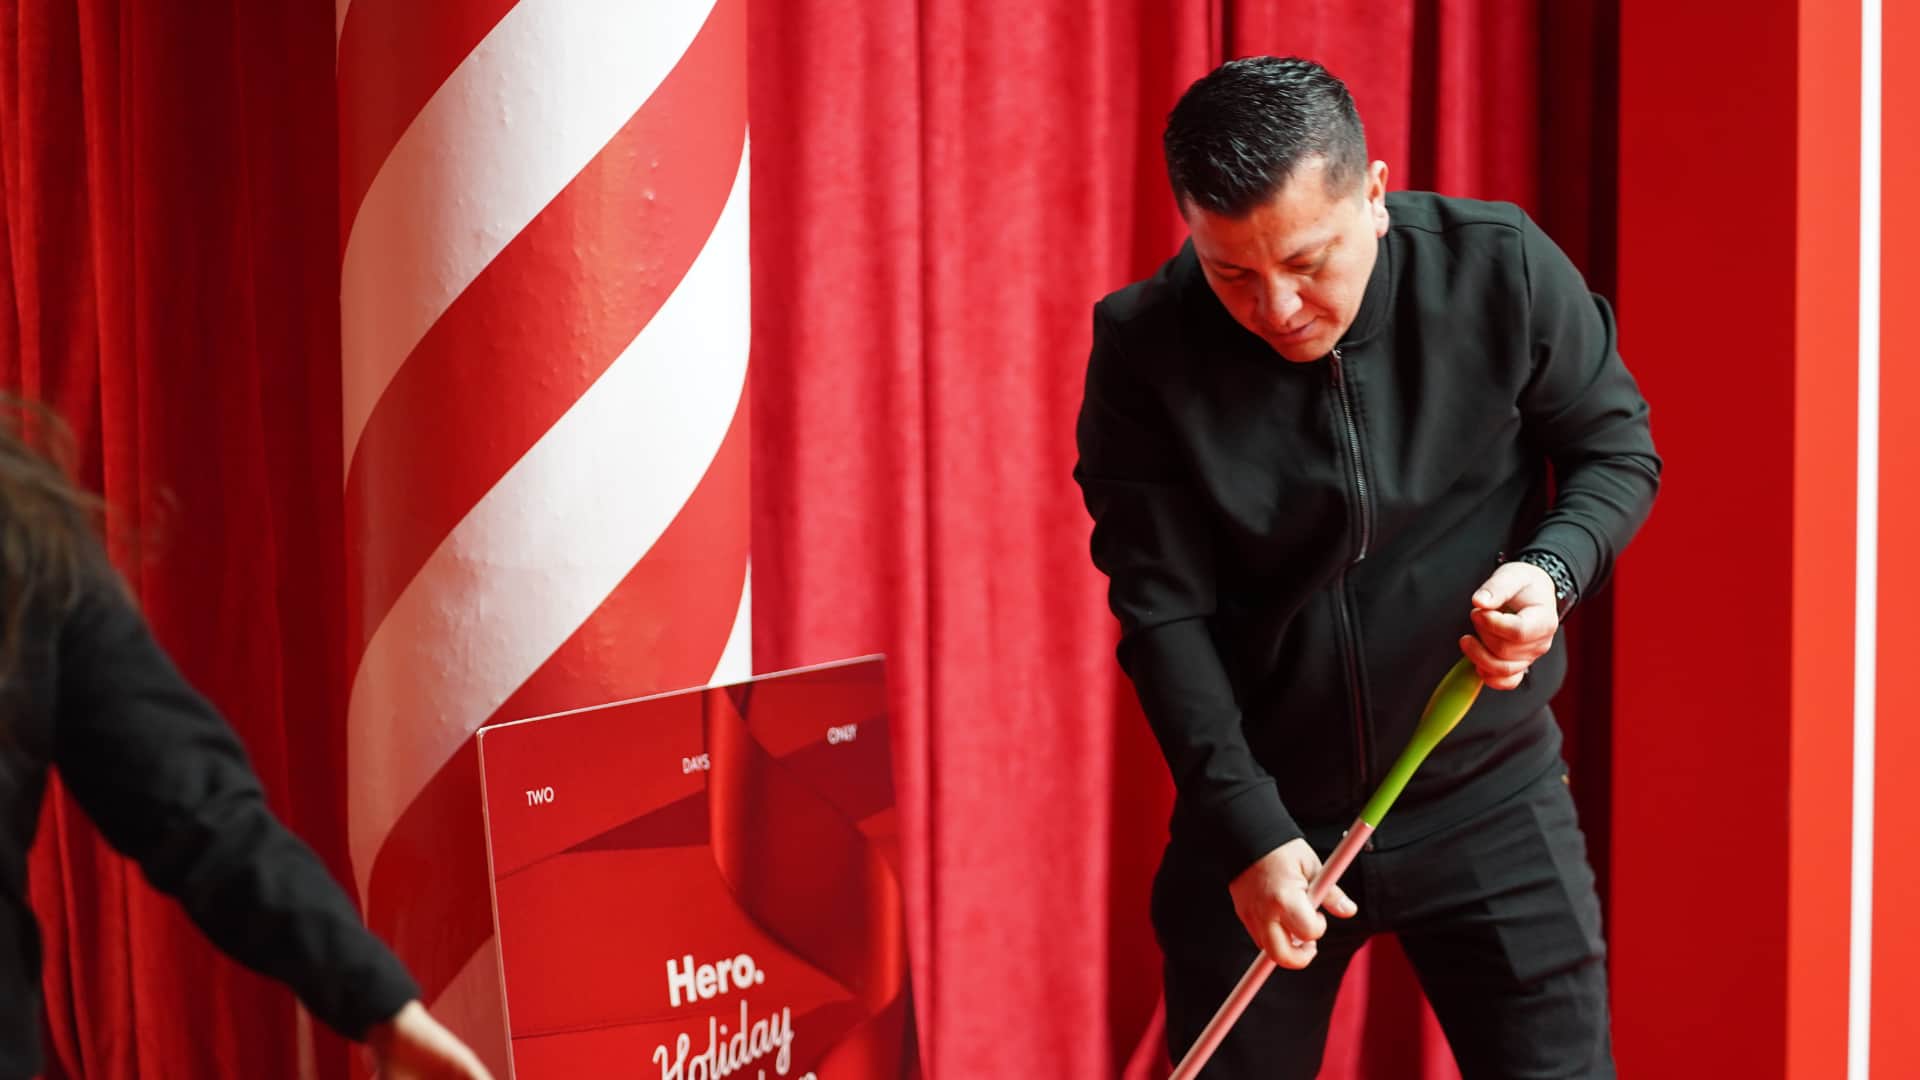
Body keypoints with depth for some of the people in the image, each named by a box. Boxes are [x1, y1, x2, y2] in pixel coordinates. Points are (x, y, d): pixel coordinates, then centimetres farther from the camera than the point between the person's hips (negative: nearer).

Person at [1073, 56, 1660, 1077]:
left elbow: (1618, 447, 1)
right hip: (1259, 812, 0)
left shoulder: (1504, 270, -13)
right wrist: (1247, 831, -19)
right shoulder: (1144, 350, -15)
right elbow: (1162, 611, -13)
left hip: (1488, 796, 0)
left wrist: (1552, 573, -19)